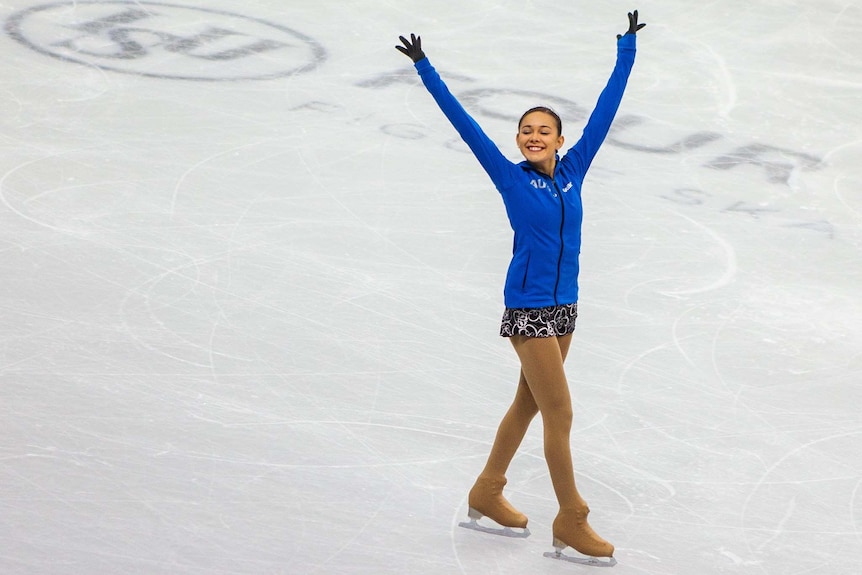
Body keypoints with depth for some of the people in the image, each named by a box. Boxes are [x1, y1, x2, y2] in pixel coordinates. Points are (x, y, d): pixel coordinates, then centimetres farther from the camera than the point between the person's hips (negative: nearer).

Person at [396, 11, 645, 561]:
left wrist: (627, 52, 11)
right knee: (559, 414, -5)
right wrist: (425, 69, -12)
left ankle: (487, 493, 34)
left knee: (528, 404, 18)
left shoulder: (573, 171, 3)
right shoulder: (510, 177, -7)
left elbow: (605, 109, 7)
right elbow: (464, 122, -9)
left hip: (564, 306, 6)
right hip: (528, 309, -6)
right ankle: (571, 521, 2)